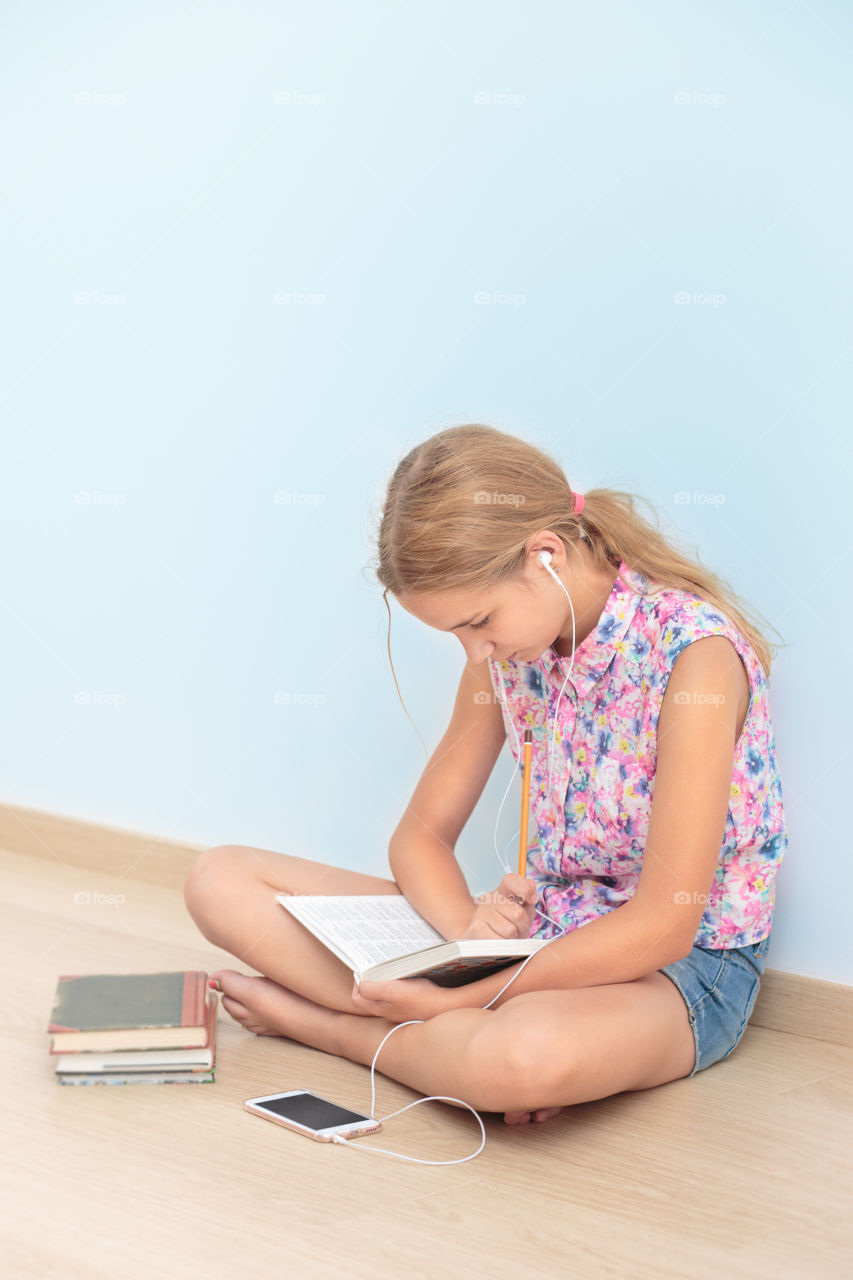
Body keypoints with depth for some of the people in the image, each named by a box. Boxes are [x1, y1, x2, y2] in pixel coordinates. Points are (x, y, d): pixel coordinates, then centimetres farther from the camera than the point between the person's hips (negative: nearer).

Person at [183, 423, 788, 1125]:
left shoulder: (695, 650, -23)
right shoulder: (507, 640, 0)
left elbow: (665, 926, -24)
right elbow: (422, 835, 5)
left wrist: (458, 998, -24)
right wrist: (469, 925, -19)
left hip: (684, 968, -6)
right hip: (533, 926, 7)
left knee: (524, 1055, -44)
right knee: (221, 879, -4)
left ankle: (314, 1017, -14)